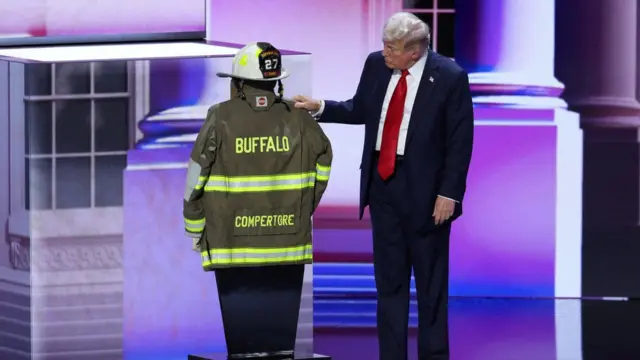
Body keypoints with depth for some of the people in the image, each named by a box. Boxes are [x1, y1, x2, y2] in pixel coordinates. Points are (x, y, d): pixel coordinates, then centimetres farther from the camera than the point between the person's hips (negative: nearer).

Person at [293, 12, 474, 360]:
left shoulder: (450, 77, -14)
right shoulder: (376, 64, 1)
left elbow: (460, 141, -11)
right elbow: (360, 110, 16)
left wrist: (449, 193, -13)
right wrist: (319, 107, 3)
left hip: (424, 189, -5)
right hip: (382, 182, 5)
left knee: (431, 280, 4)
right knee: (389, 277, 11)